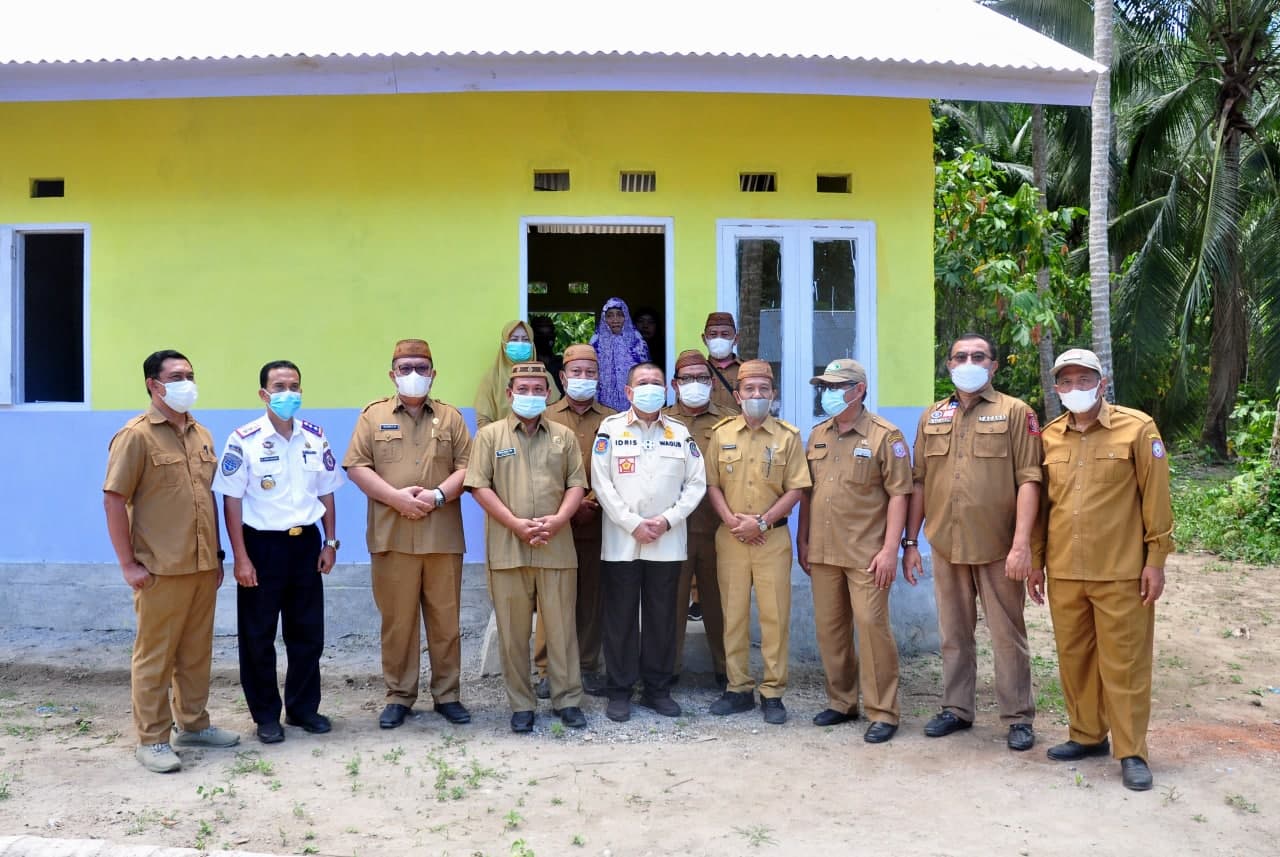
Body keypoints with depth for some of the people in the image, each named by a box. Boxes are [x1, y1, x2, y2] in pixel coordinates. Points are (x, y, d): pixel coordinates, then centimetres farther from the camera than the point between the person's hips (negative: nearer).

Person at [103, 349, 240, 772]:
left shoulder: (201, 435, 13)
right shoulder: (136, 435, -9)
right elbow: (113, 500, -11)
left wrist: (216, 554, 15)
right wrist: (129, 564, -13)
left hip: (202, 565, 7)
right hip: (160, 569, -6)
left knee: (196, 651, 15)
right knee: (154, 656, 3)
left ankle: (193, 724, 28)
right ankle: (151, 740, 12)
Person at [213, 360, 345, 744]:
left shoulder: (316, 437, 3)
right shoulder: (243, 440, -10)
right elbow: (231, 500, -9)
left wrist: (330, 543, 7)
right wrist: (241, 558, -12)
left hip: (305, 542, 4)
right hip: (262, 543, -4)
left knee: (307, 632, 11)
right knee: (258, 636, 6)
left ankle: (303, 707, 26)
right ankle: (266, 715, 19)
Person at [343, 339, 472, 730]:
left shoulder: (451, 417, 10)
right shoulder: (373, 415, 7)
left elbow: (467, 467, 4)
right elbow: (357, 467, -1)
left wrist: (438, 495, -13)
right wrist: (396, 496, -13)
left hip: (442, 535, 1)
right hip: (392, 535, -1)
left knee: (445, 619, 6)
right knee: (397, 620, 5)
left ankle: (447, 695, 17)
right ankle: (399, 697, 17)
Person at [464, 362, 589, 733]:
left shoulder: (564, 436, 10)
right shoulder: (490, 435, 4)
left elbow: (577, 485, 7)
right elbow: (480, 486, -2)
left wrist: (558, 520, -11)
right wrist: (516, 524, -11)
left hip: (556, 548, 1)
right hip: (507, 548, -1)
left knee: (561, 626, 5)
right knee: (513, 630, 4)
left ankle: (568, 699, 15)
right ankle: (521, 704, 14)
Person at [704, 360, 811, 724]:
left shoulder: (787, 436, 1)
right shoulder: (721, 433, 7)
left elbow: (795, 489, -3)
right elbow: (712, 484, 5)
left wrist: (761, 522, -12)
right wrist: (730, 519, -10)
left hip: (773, 537, -2)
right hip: (730, 538, 2)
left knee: (775, 615, 0)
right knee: (733, 614, 6)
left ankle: (773, 692, 9)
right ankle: (739, 688, 17)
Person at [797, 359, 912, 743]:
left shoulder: (885, 436, -6)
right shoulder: (818, 435, 13)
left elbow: (898, 494, -9)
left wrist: (890, 549, -15)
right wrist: (802, 540, 13)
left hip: (866, 553, -6)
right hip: (822, 552, 6)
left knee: (871, 626, -6)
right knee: (829, 628, 11)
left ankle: (882, 712, 4)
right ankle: (841, 701, 26)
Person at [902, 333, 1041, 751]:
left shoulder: (1015, 412, -2)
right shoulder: (931, 417, 11)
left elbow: (1028, 480, -8)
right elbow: (918, 482, 12)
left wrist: (1022, 543, -16)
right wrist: (910, 542, 8)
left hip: (998, 547, -4)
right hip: (946, 545, 4)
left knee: (1008, 634, 4)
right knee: (954, 633, 14)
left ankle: (1019, 717, 15)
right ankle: (956, 708, 26)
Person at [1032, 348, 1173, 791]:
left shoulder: (1137, 428, -5)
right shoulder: (1050, 437, 7)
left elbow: (1155, 498, -4)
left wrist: (1155, 559, -7)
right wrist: (1036, 560, 12)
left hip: (1120, 573, -4)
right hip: (1064, 571, 4)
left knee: (1124, 663, 2)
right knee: (1074, 658, 13)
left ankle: (1131, 753, 13)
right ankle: (1088, 735, 29)